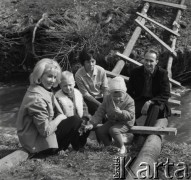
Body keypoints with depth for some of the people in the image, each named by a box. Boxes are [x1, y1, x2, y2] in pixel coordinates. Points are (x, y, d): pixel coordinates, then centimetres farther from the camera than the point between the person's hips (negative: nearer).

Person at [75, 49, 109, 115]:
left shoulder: (101, 70, -13)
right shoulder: (78, 75, -19)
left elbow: (105, 89, -5)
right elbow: (85, 94, -14)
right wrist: (100, 104, -20)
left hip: (101, 97, 3)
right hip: (89, 99, -2)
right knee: (97, 109, -30)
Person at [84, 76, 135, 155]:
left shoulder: (129, 101, -16)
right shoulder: (107, 99, -4)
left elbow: (130, 115, -22)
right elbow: (100, 112, -3)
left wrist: (120, 112, -40)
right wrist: (92, 123, -12)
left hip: (125, 123, -5)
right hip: (112, 121, 6)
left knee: (113, 130, -32)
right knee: (99, 130, -14)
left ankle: (122, 147, -10)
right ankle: (108, 146, 7)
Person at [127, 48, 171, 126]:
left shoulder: (162, 73, -5)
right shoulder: (135, 72, 2)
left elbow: (166, 95, -9)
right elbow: (130, 92, 8)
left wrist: (150, 102, -23)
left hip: (156, 103, -2)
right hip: (139, 102, 2)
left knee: (155, 108, -37)